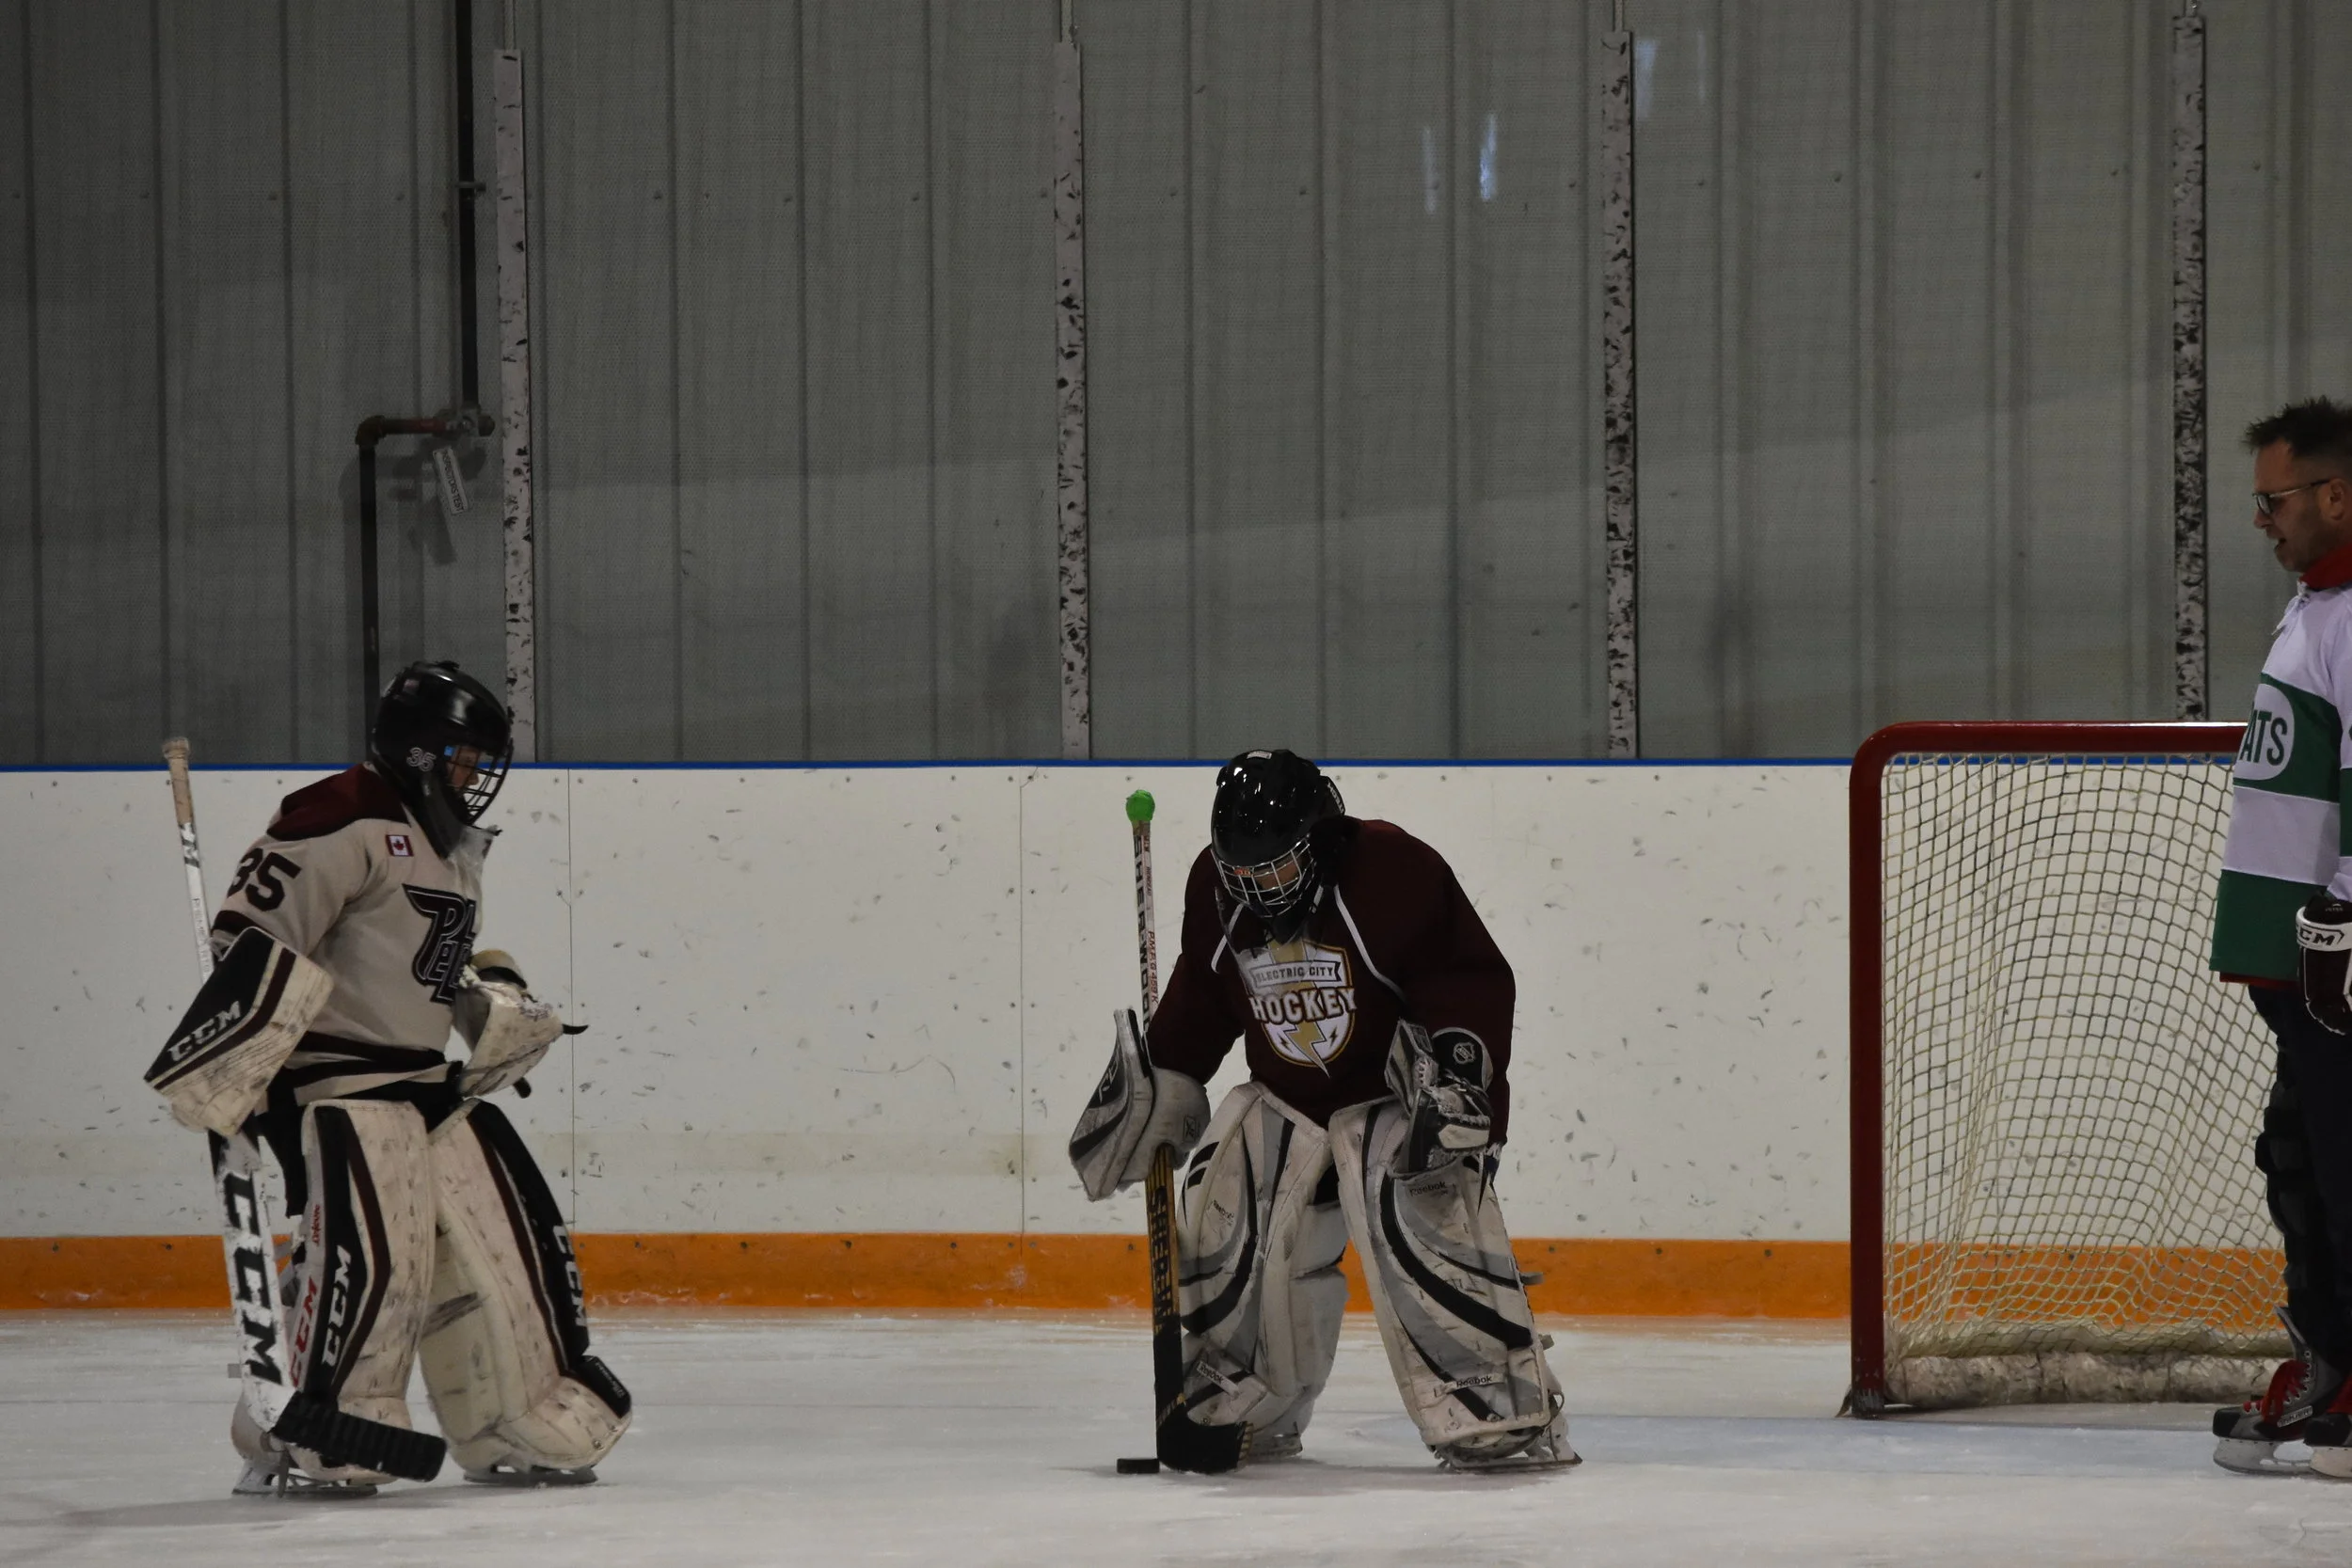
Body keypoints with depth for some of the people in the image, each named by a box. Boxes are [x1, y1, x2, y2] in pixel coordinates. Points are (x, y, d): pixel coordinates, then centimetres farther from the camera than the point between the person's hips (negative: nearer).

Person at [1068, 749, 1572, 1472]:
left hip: (1397, 1092, -6)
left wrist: (1454, 1078, -29)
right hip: (1284, 1100, 6)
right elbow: (1199, 1001, 13)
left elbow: (1473, 982, -20)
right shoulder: (1215, 892, -4)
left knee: (1424, 1227, -25)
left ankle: (1509, 1418, -24)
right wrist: (1156, 1086, 14)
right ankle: (1242, 1410, 18)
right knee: (1221, 1230, -2)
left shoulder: (1392, 871, -22)